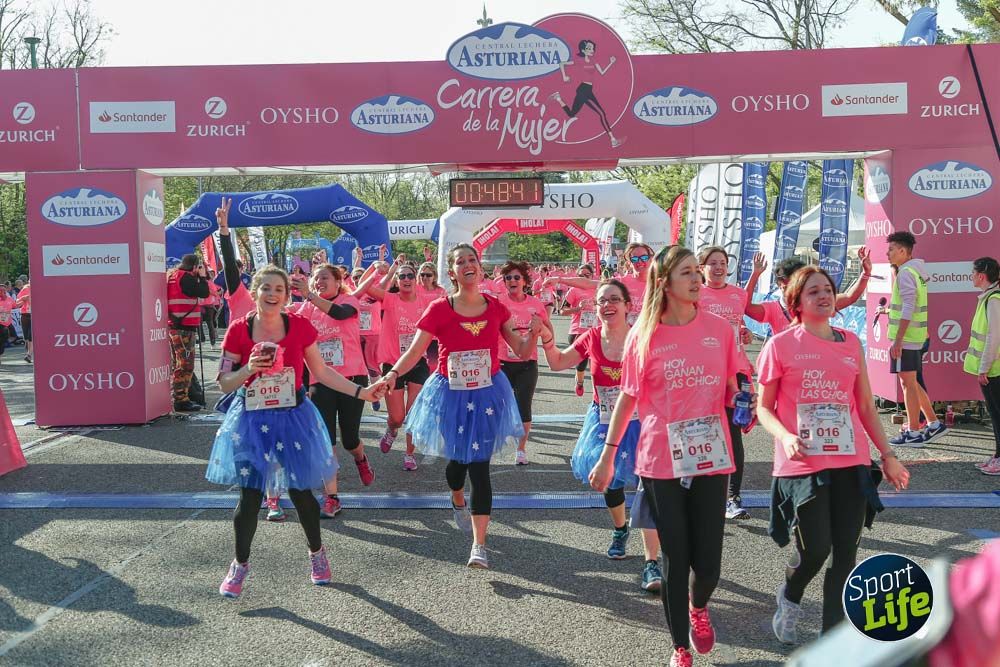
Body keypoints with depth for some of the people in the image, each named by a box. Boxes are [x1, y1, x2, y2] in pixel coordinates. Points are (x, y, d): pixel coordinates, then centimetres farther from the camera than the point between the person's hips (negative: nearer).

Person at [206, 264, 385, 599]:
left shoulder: (300, 326, -5)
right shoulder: (239, 330, -7)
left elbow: (322, 372, 3)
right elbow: (224, 383, -3)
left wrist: (360, 391, -3)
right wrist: (248, 369, -22)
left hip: (293, 418, 1)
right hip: (251, 421, 0)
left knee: (301, 492, 8)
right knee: (250, 497, 2)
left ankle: (317, 553, 34)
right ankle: (240, 564, 25)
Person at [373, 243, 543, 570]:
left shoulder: (496, 308, -2)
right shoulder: (439, 309, -9)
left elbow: (521, 352, 3)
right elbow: (414, 352, -13)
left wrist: (534, 333, -16)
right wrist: (392, 374, -29)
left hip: (487, 393, 0)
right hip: (450, 394, 0)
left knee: (479, 465, -5)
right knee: (457, 458, 13)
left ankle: (479, 545, 0)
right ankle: (458, 501, 51)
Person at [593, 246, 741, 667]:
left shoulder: (719, 329, 2)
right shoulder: (643, 335, -3)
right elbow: (627, 398, 4)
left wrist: (740, 403, -3)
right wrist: (607, 456, 3)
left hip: (711, 458, 2)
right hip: (661, 462, -1)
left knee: (707, 564, 3)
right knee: (675, 560, 5)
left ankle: (698, 605, 40)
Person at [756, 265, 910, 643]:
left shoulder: (851, 343, 10)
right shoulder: (780, 345, -2)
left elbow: (866, 406, 16)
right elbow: (764, 408, 1)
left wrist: (887, 455, 13)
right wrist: (786, 437, -18)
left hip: (851, 463, 4)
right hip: (803, 466, -4)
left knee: (845, 554, 4)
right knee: (815, 550, -6)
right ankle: (789, 599, 28)